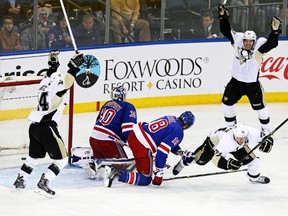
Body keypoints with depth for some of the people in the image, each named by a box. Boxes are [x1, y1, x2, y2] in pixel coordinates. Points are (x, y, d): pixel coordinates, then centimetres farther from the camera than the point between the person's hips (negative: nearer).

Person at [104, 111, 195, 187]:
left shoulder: (171, 118, 15)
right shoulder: (178, 132, -10)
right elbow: (162, 151, -16)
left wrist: (181, 152, 23)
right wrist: (158, 173, -12)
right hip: (142, 147, -9)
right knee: (145, 180, -1)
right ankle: (117, 174, -16)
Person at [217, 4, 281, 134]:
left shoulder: (259, 47, -17)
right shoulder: (237, 41, -8)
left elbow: (272, 43, -31)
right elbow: (226, 31, -7)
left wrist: (275, 31, -47)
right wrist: (223, 17, -18)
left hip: (252, 84, -4)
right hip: (236, 82, 4)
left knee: (259, 106, 0)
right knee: (227, 103, 9)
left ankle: (266, 129, 19)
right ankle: (231, 126, 28)